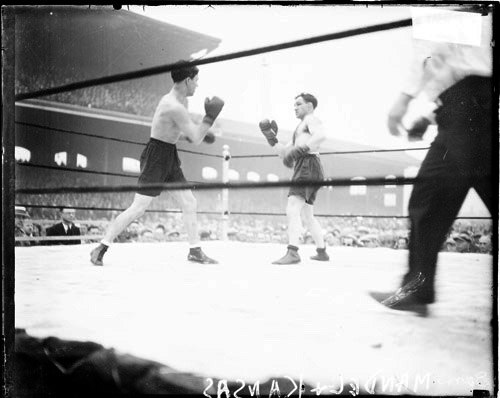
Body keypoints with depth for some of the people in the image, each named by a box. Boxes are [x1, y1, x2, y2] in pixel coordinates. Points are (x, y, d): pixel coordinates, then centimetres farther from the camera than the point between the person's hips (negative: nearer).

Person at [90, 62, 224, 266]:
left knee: (189, 203, 8)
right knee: (138, 208, -8)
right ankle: (101, 248, 3)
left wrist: (199, 134, 12)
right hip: (156, 156, -10)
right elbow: (196, 139, -22)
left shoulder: (181, 101, 11)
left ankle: (195, 251, 18)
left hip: (170, 157, 10)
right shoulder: (174, 107, -22)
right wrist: (210, 117, -12)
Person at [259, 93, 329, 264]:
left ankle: (292, 253, -32)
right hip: (304, 168, 11)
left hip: (308, 165, -10)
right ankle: (322, 252, 27)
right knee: (308, 216, 17)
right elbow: (284, 153, 27)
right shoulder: (300, 128, 31)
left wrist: (300, 150, -27)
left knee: (292, 210, -23)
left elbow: (321, 135, -20)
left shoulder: (311, 119, 3)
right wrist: (271, 138, 14)